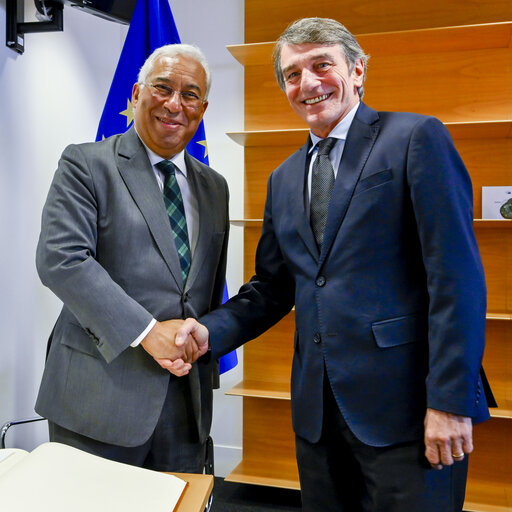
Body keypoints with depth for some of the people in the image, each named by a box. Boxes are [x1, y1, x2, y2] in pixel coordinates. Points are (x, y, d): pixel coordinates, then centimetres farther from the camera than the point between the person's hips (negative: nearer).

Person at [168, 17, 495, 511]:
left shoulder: (416, 137, -5)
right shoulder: (284, 179, 14)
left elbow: (456, 274, -11)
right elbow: (273, 286, 14)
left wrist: (450, 401, -15)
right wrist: (210, 330, -4)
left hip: (403, 404, -5)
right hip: (317, 409, 6)